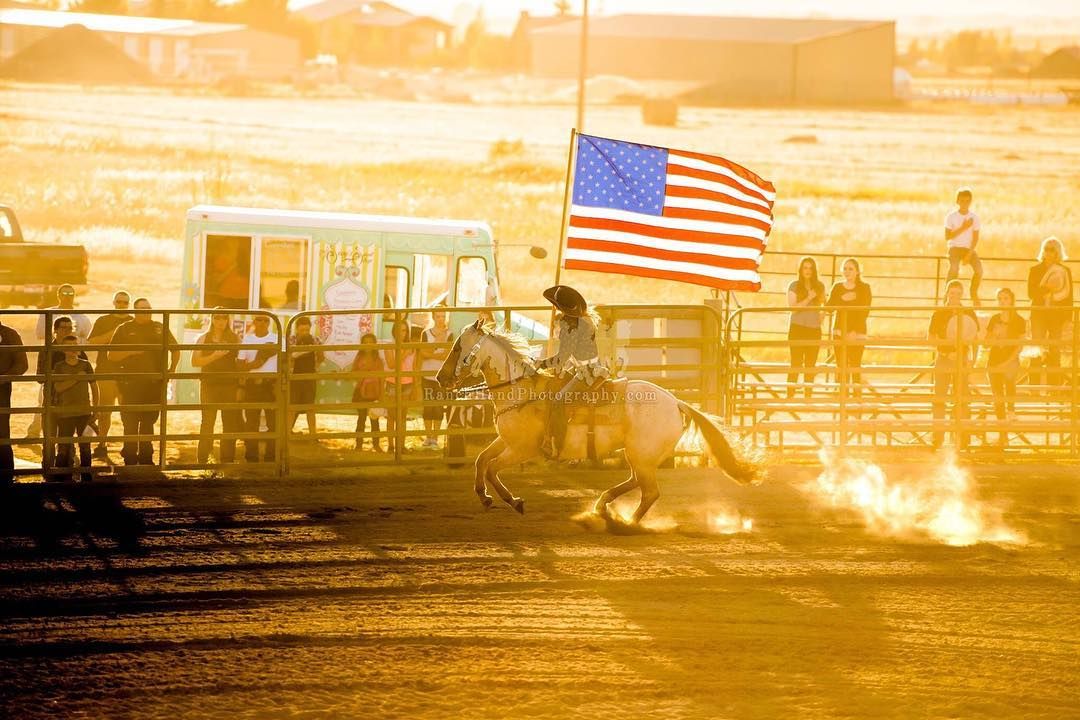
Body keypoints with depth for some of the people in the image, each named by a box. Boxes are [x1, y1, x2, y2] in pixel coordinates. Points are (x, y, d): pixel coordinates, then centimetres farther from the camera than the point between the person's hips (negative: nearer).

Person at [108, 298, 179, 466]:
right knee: (130, 423, -5)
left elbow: (175, 350, 22)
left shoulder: (160, 329, 10)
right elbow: (111, 356, -1)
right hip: (131, 384, -2)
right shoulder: (124, 329, 4)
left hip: (154, 383, 2)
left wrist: (172, 370, 10)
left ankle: (146, 458, 15)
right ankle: (130, 459, 1)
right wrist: (131, 351, -14)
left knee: (149, 422, 8)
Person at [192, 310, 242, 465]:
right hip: (209, 386, -1)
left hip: (230, 386, 1)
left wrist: (240, 388, -3)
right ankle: (203, 460, 2)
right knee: (207, 422, -2)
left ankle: (227, 459, 5)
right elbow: (195, 362, -1)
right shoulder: (204, 338, 6)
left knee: (230, 423, 0)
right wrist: (214, 356, -15)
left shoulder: (235, 339, 7)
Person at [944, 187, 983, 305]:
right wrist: (963, 228, -17)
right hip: (955, 247, -2)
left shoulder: (974, 217, 0)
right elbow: (948, 237, -10)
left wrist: (969, 254, -13)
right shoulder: (951, 216, -5)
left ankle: (974, 293, 1)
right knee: (954, 268, -32)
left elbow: (975, 238, -1)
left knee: (979, 268, -21)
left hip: (969, 248, 2)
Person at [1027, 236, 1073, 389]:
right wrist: (1047, 288, -17)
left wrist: (1068, 318, -2)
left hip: (1057, 314, 0)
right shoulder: (1035, 270, 7)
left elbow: (1069, 296, 5)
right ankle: (1035, 386, -8)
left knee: (1054, 352, 0)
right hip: (1039, 313, 0)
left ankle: (1054, 387, 3)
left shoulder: (1065, 271, 6)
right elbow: (1031, 292, -3)